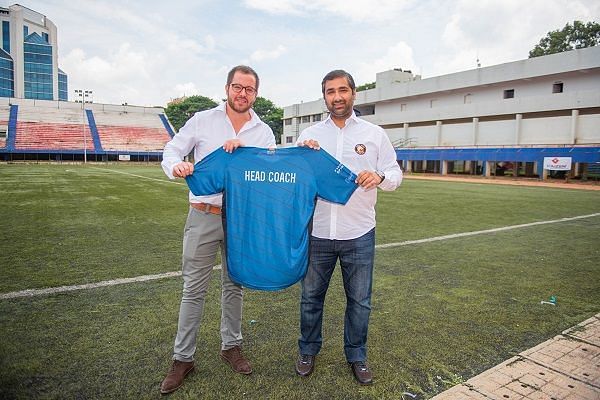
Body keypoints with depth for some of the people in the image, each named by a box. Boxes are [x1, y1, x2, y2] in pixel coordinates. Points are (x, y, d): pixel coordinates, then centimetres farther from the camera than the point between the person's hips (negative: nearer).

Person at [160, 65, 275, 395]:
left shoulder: (264, 132, 5)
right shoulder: (202, 120, 1)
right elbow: (171, 151, 1)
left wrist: (244, 151, -19)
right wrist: (176, 166, -22)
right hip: (204, 216, -1)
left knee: (234, 285, 14)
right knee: (194, 288, 5)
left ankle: (231, 346, 33)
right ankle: (183, 358, 20)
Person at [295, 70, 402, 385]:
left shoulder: (375, 134, 4)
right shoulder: (309, 135, 6)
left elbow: (395, 175, 5)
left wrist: (379, 176, -18)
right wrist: (301, 154, -12)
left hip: (359, 233, 0)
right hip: (317, 231, 1)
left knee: (360, 300, 12)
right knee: (311, 296, 14)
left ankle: (356, 355, 34)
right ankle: (308, 350, 36)